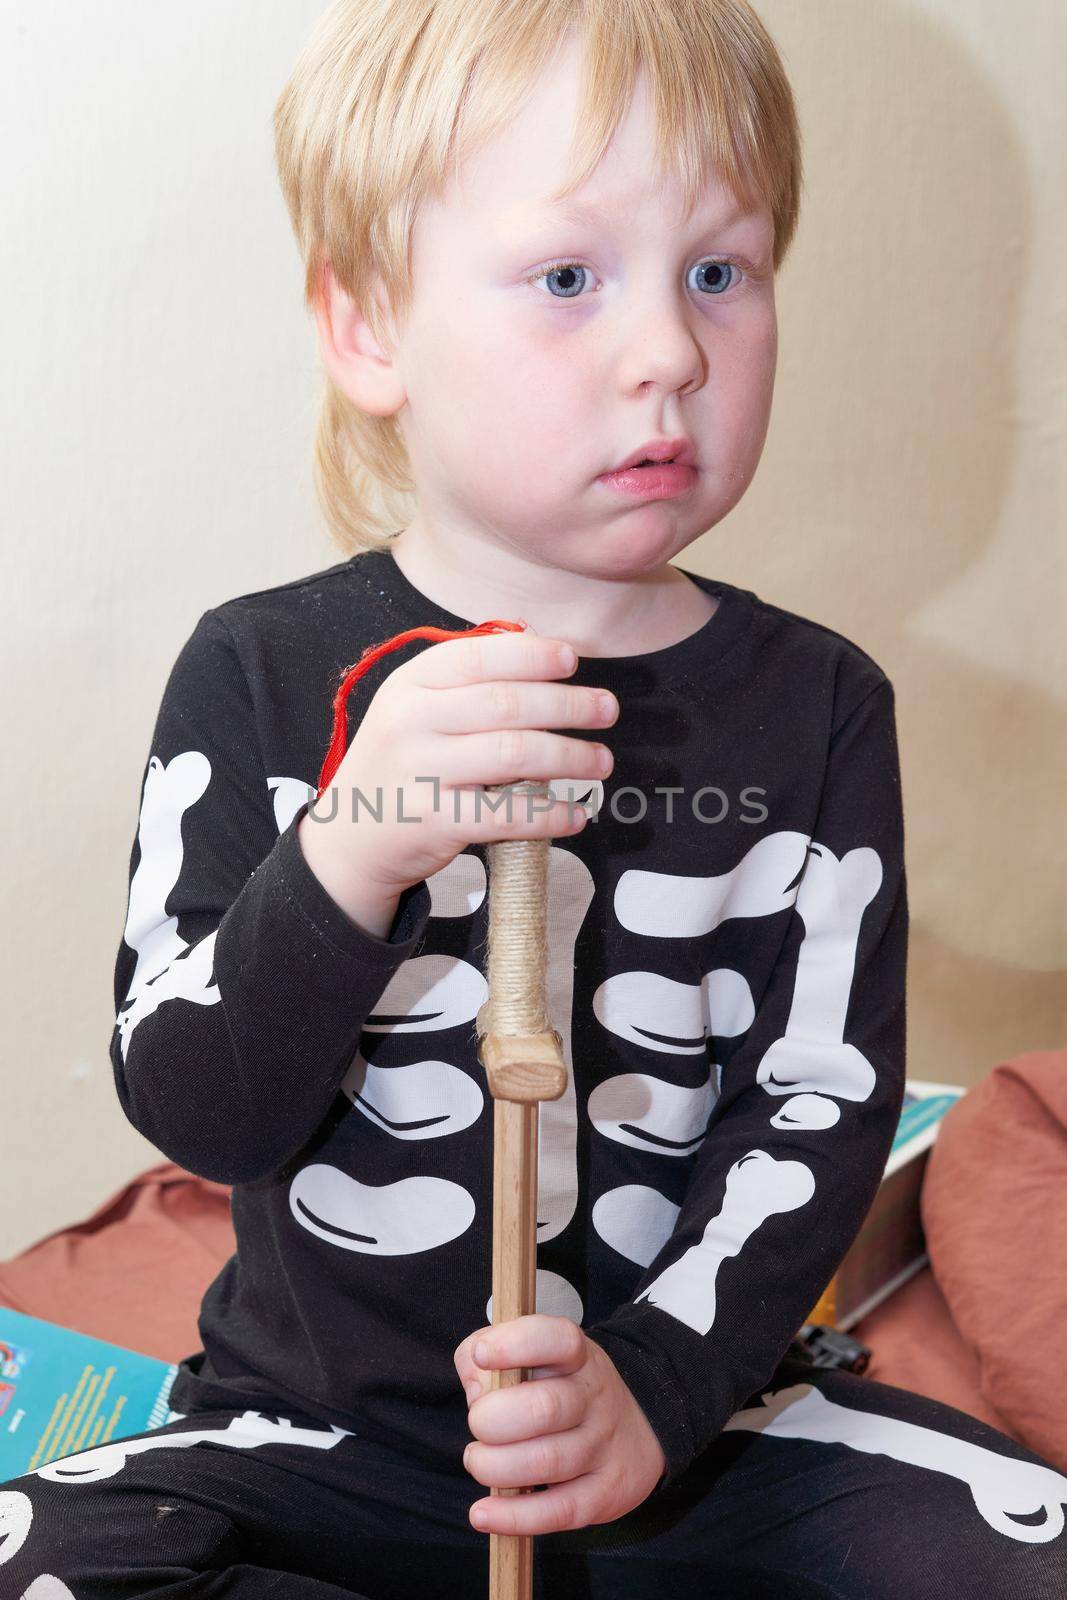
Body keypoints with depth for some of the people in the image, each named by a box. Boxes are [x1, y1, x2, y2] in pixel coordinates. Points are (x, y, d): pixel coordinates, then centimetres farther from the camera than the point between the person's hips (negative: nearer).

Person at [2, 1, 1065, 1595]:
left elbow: (825, 1104, -4)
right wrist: (347, 855, -31)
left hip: (694, 1416, 1)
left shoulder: (816, 703, -3)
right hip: (326, 1432, 0)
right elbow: (189, 1110, -12)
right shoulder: (261, 677, -7)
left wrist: (657, 1378, -18)